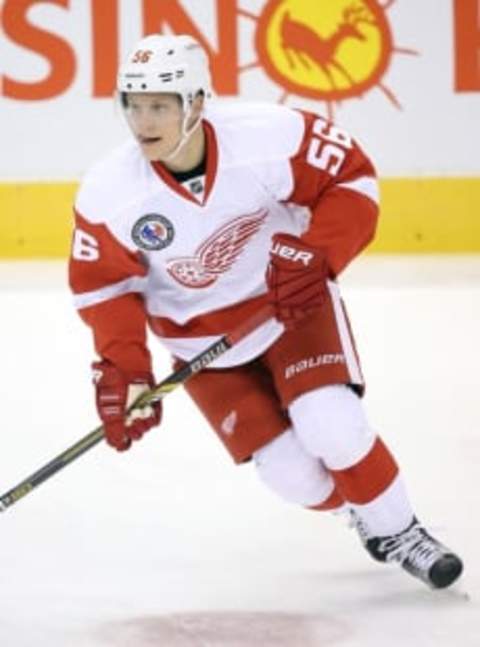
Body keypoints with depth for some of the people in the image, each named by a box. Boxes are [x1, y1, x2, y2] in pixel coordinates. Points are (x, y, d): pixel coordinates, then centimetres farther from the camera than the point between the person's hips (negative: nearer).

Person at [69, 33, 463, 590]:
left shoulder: (270, 137, -28)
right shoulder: (108, 194, -22)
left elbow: (351, 177, -15)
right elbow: (104, 286, -10)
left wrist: (316, 254, -28)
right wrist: (122, 370, -19)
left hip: (291, 299, -1)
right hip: (202, 337, 1)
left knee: (331, 429, -21)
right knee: (294, 476, -6)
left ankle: (398, 532, 6)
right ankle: (362, 513, 27)